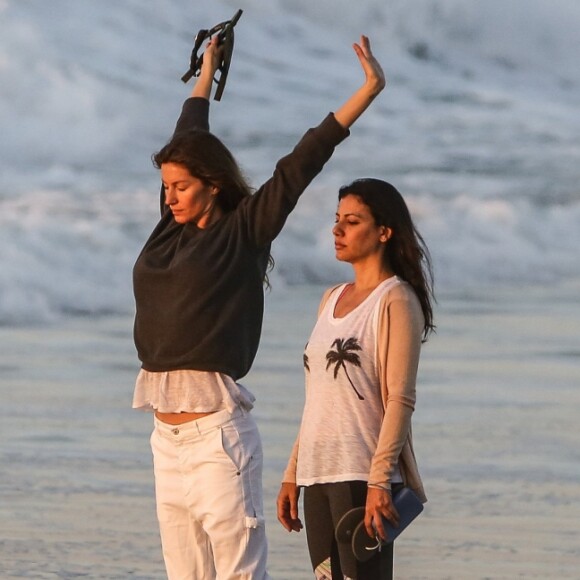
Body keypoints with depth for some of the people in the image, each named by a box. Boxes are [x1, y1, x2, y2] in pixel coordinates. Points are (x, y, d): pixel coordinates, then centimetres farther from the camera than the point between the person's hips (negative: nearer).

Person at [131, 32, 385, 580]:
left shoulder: (244, 233, -2)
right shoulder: (170, 230, 14)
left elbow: (301, 164, -5)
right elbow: (187, 137, 27)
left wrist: (369, 89, -7)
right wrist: (208, 66, 40)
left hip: (216, 432, -7)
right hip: (167, 436, 7)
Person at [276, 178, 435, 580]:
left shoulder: (395, 300, -5)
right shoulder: (332, 299, 17)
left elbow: (400, 399, -12)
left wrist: (380, 481, -21)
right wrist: (293, 474, 16)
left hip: (362, 475, -8)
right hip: (318, 472, 8)